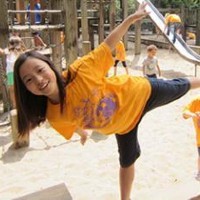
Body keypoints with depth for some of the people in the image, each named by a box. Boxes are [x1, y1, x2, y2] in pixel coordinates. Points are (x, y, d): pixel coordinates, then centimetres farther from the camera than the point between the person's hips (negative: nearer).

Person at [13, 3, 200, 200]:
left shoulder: (79, 71, -37)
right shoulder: (54, 116, -25)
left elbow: (108, 45, -24)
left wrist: (131, 18, -28)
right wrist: (82, 132, 20)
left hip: (140, 92, -2)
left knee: (178, 88, 25)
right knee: (127, 161, 19)